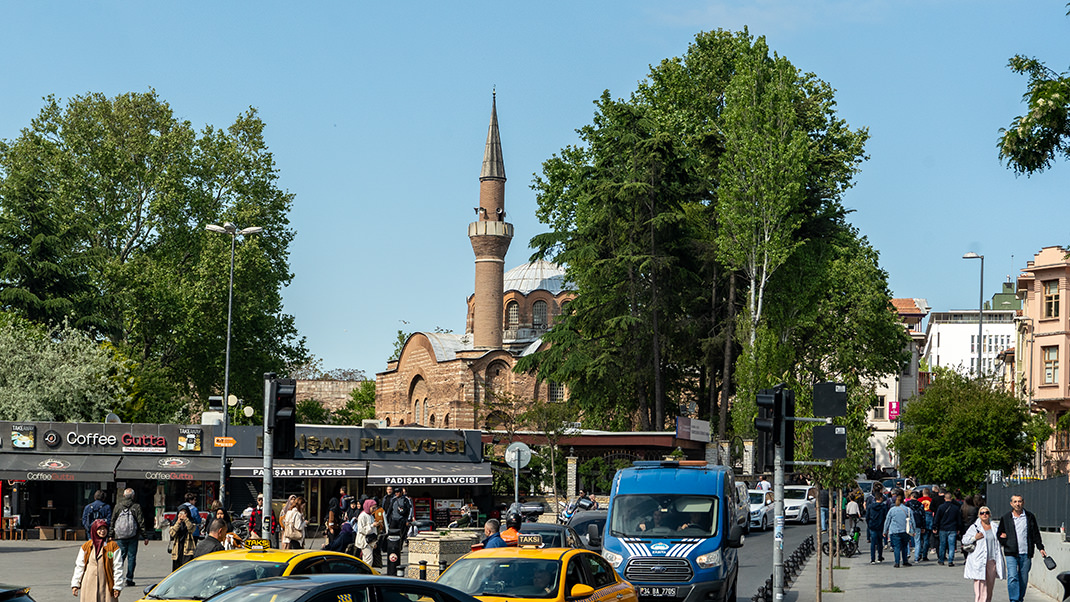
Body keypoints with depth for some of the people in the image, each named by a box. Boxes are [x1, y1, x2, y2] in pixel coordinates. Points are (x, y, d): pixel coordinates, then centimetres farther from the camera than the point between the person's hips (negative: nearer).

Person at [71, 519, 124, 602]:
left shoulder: (113, 546, 2)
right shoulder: (86, 547, 9)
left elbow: (118, 567, 1)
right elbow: (79, 566, 12)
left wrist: (117, 586, -4)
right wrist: (75, 584, 7)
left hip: (106, 586, -2)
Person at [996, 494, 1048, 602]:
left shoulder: (1030, 516, 8)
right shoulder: (1005, 518, 5)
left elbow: (1036, 534, 16)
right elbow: (999, 535, 14)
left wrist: (1040, 548, 12)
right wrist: (1004, 541, -3)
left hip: (1026, 554, 2)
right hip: (1011, 554, -2)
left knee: (1023, 580, 6)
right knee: (1012, 577, -15)